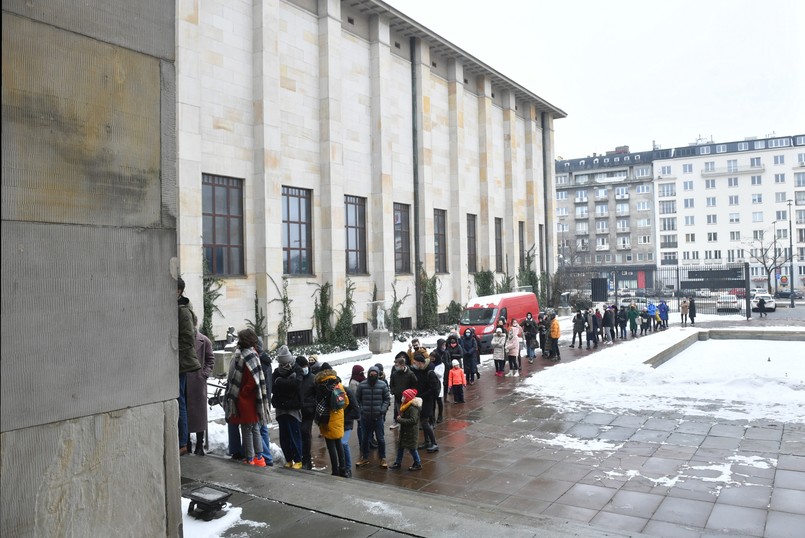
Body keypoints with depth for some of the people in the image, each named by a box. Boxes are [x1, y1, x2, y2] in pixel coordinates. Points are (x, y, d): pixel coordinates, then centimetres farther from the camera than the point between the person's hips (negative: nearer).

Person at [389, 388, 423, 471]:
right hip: (404, 431, 9)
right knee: (400, 446, 15)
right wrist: (399, 418, -4)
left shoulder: (413, 408, -23)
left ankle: (418, 464, 16)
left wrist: (400, 420, -24)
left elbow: (413, 420, -29)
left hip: (411, 432, -9)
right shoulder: (406, 406, 7)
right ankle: (398, 462, 27)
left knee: (411, 448, 1)